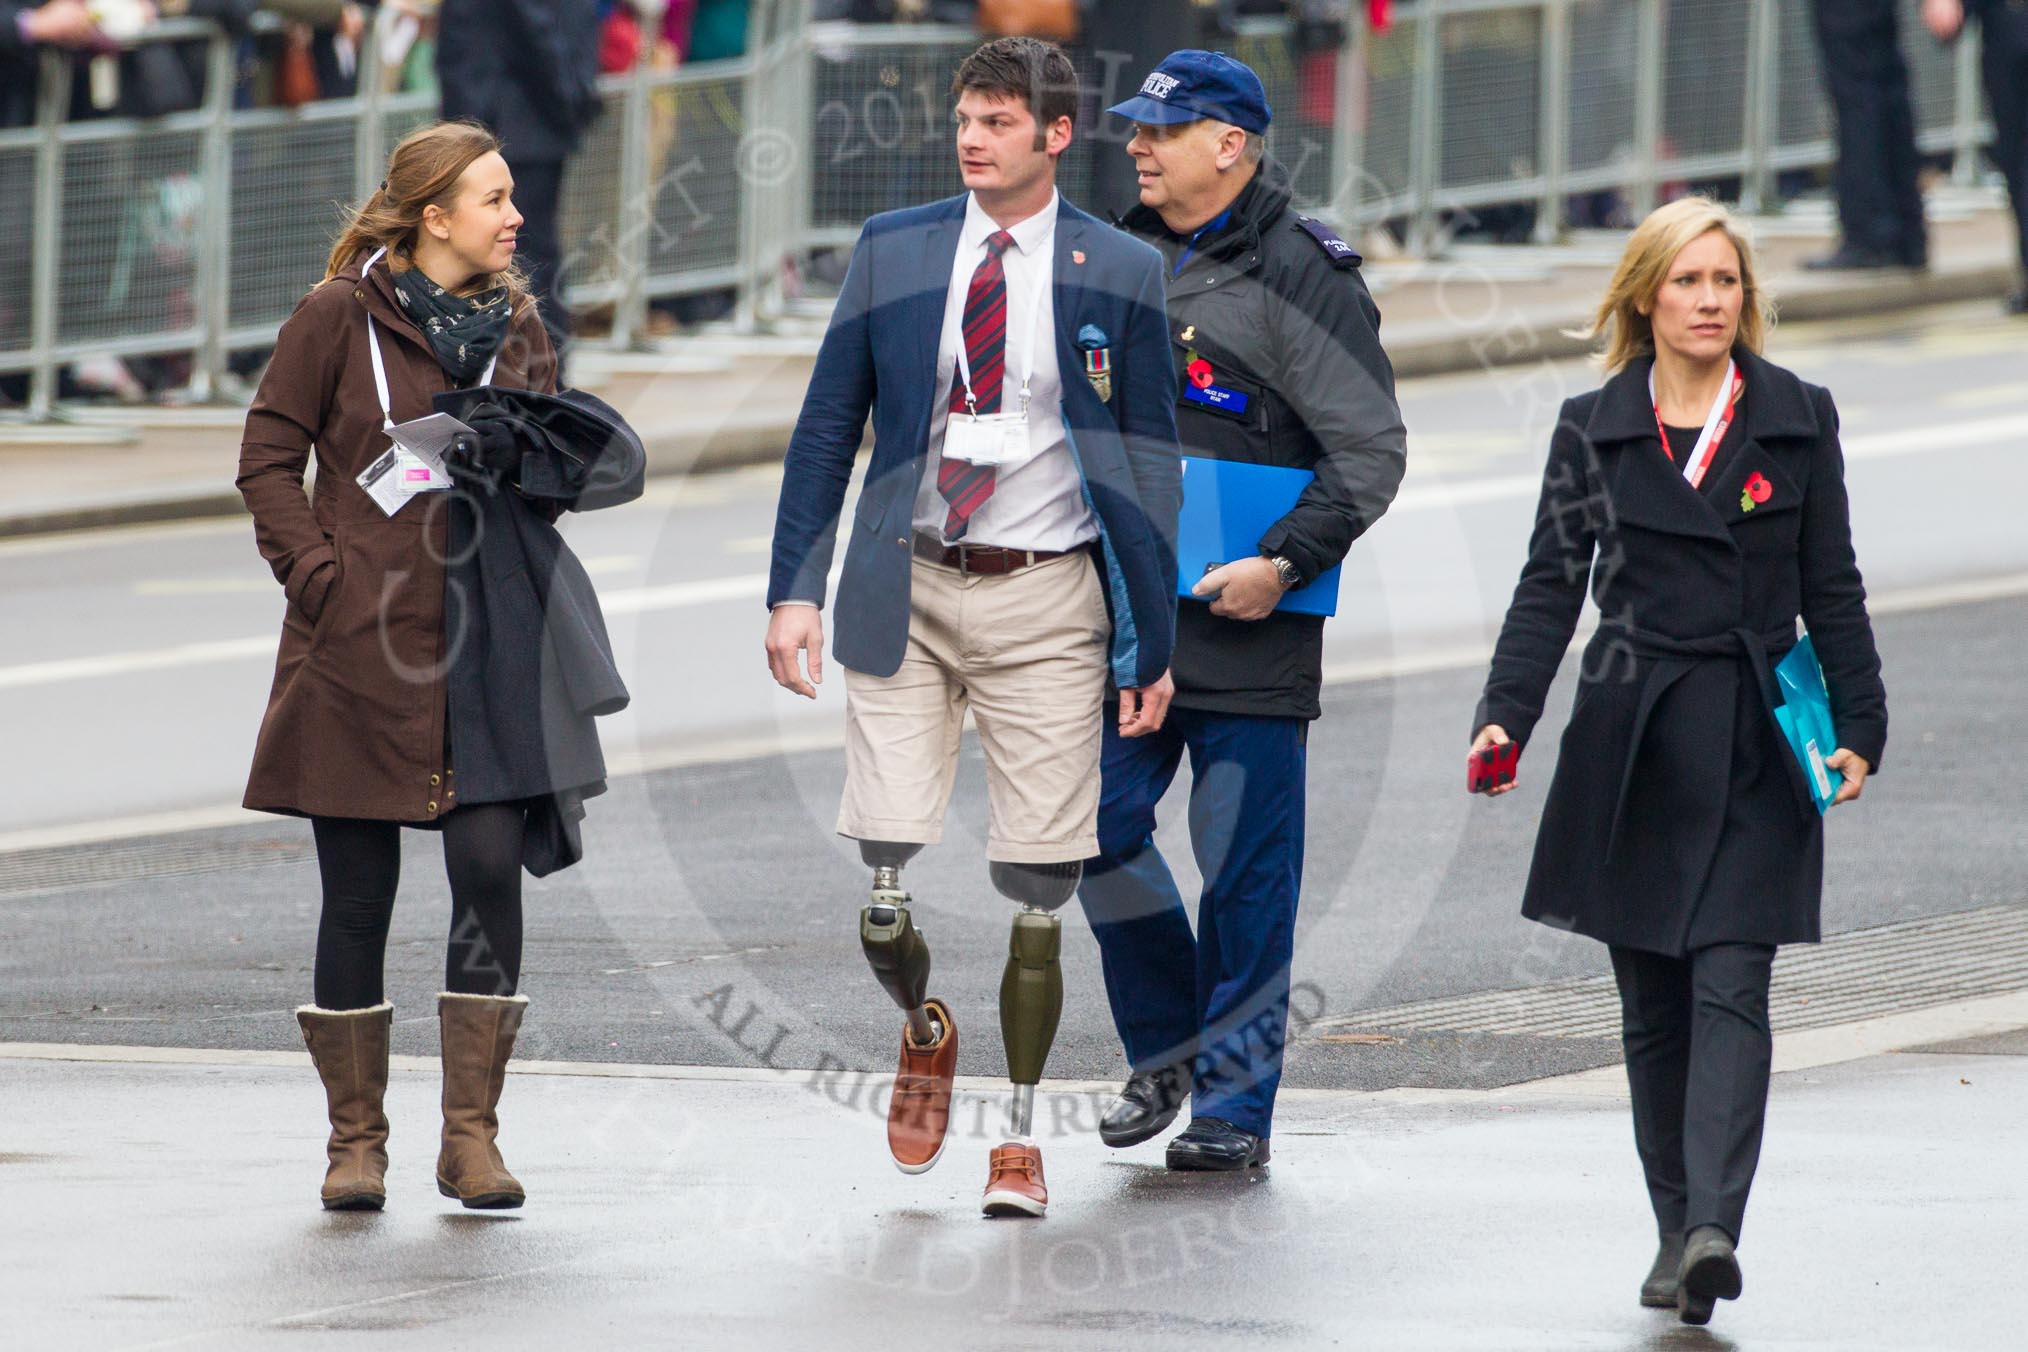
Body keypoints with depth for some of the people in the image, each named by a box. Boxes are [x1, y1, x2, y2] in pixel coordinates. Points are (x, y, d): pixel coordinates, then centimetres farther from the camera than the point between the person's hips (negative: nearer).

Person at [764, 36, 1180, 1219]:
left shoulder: (1119, 272, 1)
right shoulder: (894, 252, 6)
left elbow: (1151, 460, 5)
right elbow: (829, 424, 9)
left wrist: (1155, 642, 2)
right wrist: (796, 588, -1)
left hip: (1045, 600, -1)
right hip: (909, 590, 1)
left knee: (1036, 900, -1)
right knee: (879, 884, -6)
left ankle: (1021, 1139, 15)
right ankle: (926, 1030, 27)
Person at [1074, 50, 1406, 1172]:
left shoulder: (1300, 277, -8)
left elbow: (1372, 450, -10)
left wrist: (1284, 564, -19)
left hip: (1249, 631, -6)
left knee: (1246, 867, -2)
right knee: (1095, 827, 2)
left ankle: (1233, 1105, 4)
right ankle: (1165, 1048, 21)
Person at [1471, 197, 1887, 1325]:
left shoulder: (1798, 419, 5)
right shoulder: (1594, 430, 6)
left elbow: (1833, 591, 8)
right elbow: (1551, 587, 5)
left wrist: (1861, 726, 2)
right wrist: (1507, 716, -7)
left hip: (1756, 746, -2)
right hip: (1632, 745, 2)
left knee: (1730, 989, -13)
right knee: (1652, 1007, 6)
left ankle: (1715, 1231, -24)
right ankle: (1678, 1232, 14)